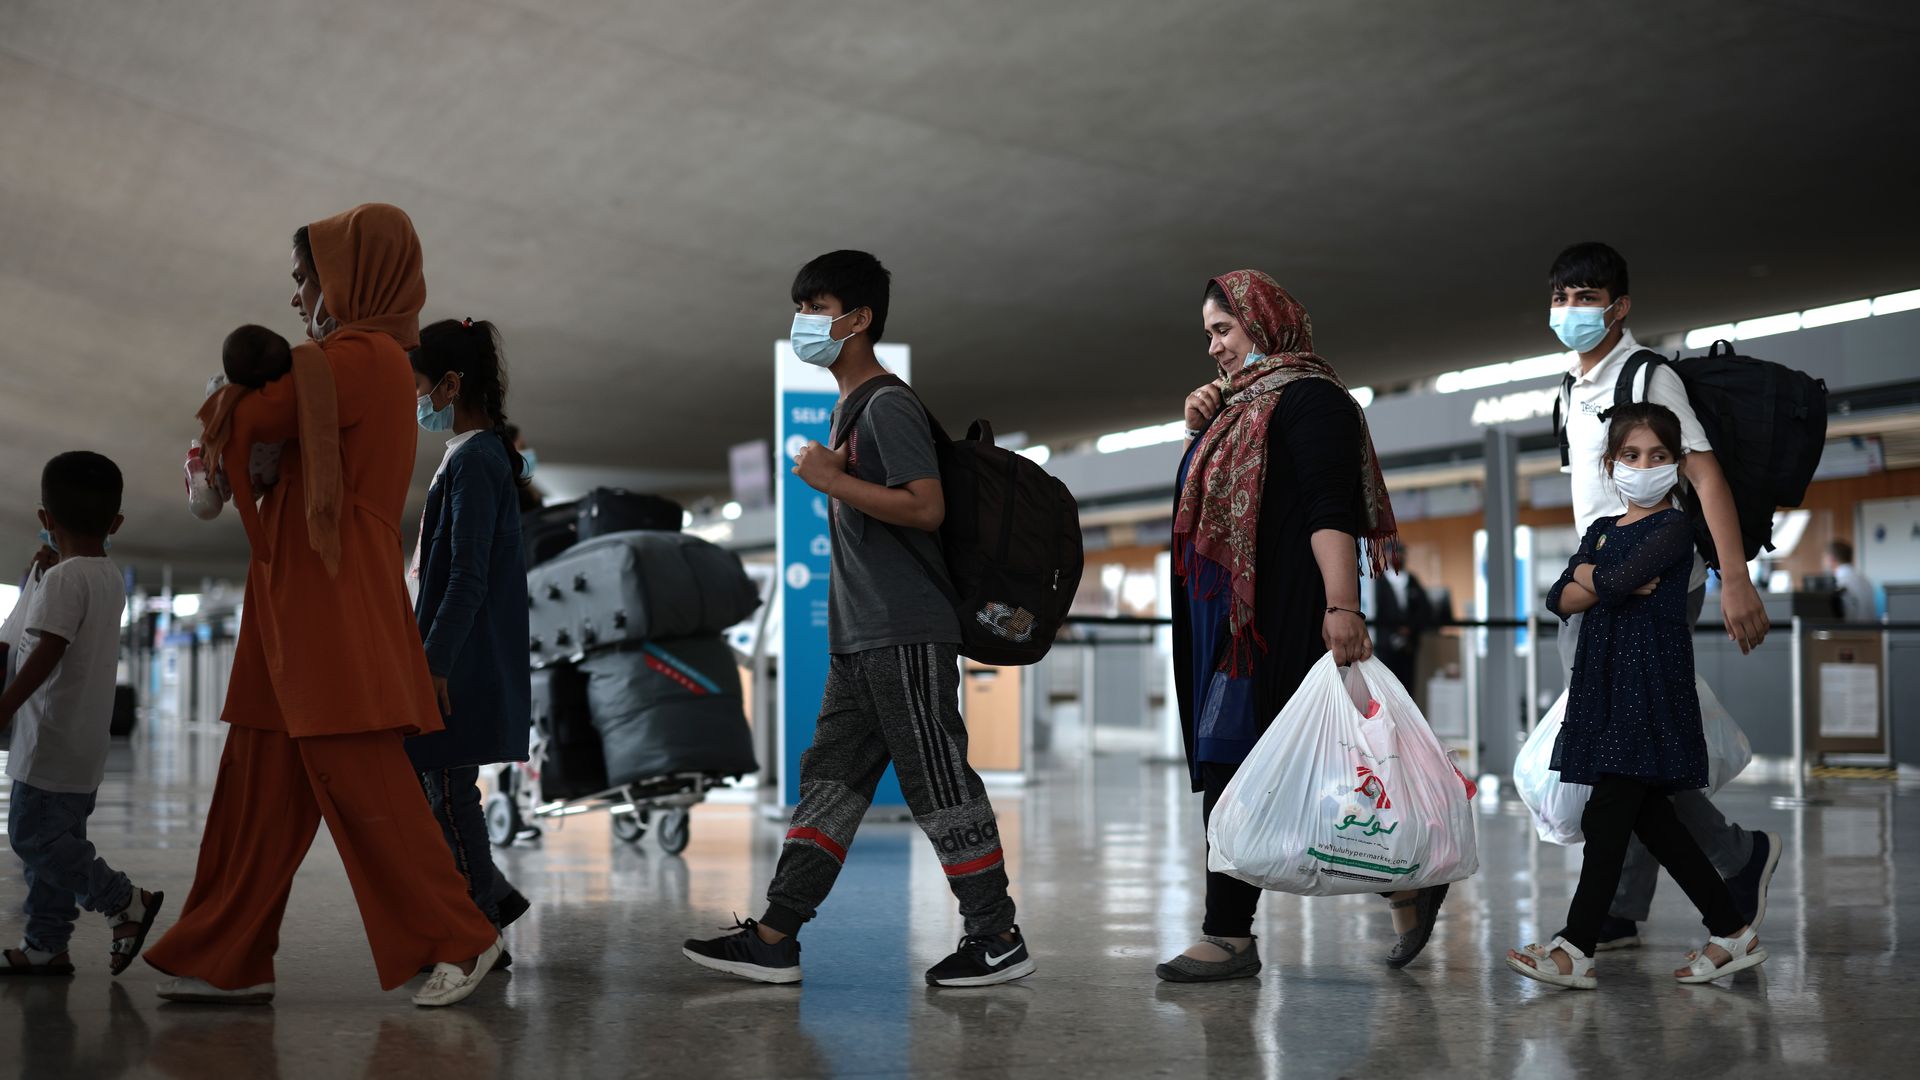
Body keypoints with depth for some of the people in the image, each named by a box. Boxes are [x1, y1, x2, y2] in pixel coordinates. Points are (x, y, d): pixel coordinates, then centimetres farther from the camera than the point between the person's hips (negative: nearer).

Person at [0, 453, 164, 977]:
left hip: (50, 740, -9)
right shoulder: (111, 578, 12)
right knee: (55, 837, 12)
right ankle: (46, 946, 14)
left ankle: (124, 901, -6)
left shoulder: (61, 578, -14)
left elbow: (47, 652, -23)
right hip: (84, 742, 9)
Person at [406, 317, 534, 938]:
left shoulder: (473, 460, -16)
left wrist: (434, 661, -20)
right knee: (417, 778, 14)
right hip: (471, 663, 10)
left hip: (464, 668, -10)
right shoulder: (484, 452, 14)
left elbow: (468, 578, -21)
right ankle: (492, 895, 19)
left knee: (448, 791, -2)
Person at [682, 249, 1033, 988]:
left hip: (907, 636, -10)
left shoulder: (888, 406, -12)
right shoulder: (848, 409, 19)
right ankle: (774, 938, 10)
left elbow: (926, 506, -22)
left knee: (939, 784, -5)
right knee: (830, 779, 8)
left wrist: (830, 479, -19)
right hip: (860, 640, 10)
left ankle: (998, 940, 4)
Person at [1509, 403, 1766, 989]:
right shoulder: (1601, 530, 17)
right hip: (1605, 679, 8)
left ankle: (1576, 949, -7)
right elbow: (1559, 600, 5)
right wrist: (1614, 585, -10)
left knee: (1606, 815, -9)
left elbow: (1614, 581, -20)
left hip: (1651, 681, -8)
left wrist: (1589, 575, 1)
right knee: (1649, 816, 8)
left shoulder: (1674, 527, -5)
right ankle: (1733, 931, 17)